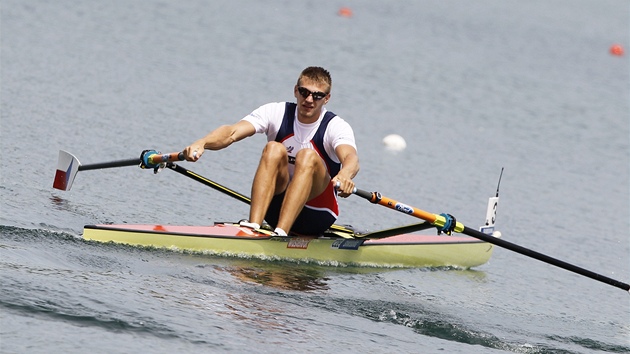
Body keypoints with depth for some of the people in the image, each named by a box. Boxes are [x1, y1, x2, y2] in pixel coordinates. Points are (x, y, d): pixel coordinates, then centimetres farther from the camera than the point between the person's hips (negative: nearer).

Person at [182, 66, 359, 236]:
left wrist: (345, 174, -59)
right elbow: (232, 133, -21)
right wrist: (202, 143, -42)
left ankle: (281, 232, -45)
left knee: (307, 156, -29)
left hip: (316, 216, -2)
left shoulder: (336, 126, -10)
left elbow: (351, 158, -33)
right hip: (276, 206, 2)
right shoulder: (276, 112, -5)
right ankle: (253, 225, -41)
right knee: (274, 149, -25)